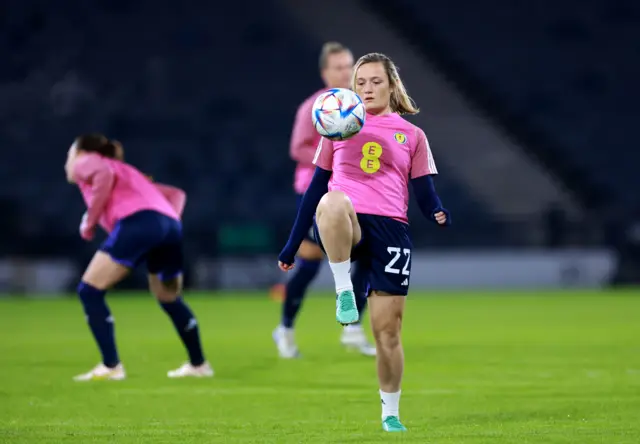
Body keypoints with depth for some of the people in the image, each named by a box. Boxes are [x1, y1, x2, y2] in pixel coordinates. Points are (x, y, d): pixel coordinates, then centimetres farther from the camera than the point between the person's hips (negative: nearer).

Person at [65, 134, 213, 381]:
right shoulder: (126, 172, 40)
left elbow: (105, 174, -6)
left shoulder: (85, 163, 20)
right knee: (169, 298, 28)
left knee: (90, 291, 0)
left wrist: (89, 221, 1)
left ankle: (111, 367, -8)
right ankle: (198, 364, 35)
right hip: (170, 226, 8)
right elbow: (175, 193, 34)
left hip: (138, 223, -8)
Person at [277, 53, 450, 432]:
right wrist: (293, 243, 14)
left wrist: (441, 216, -15)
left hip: (390, 230, 1)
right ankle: (344, 292, -28)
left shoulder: (412, 135, 14)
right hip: (344, 229, 0)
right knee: (332, 202, -40)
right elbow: (316, 186, 17)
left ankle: (391, 413, 14)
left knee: (387, 330, -2)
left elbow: (425, 193, 9)